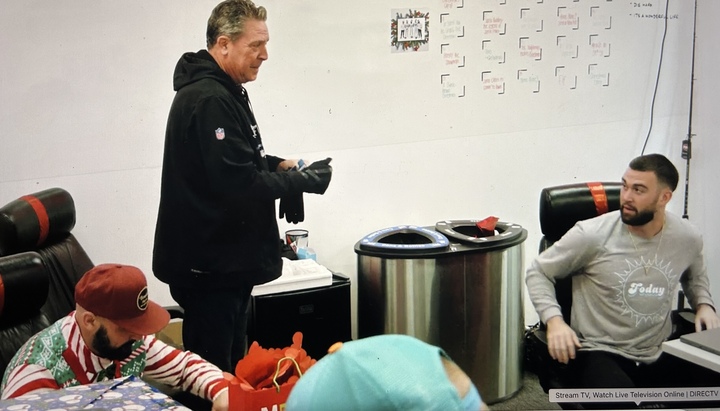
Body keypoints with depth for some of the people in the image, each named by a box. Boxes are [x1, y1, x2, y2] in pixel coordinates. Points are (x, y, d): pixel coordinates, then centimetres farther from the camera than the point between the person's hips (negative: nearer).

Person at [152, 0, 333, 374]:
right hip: (210, 267, -11)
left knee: (231, 365, 19)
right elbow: (240, 184, -25)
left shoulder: (222, 92, 13)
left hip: (227, 259, 11)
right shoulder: (209, 100, -21)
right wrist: (303, 181, -14)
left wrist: (277, 164, 7)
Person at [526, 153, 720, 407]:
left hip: (660, 356, 5)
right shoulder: (592, 235, -12)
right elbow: (538, 272, -1)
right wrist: (554, 320, -15)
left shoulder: (688, 238, 2)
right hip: (600, 353, -5)